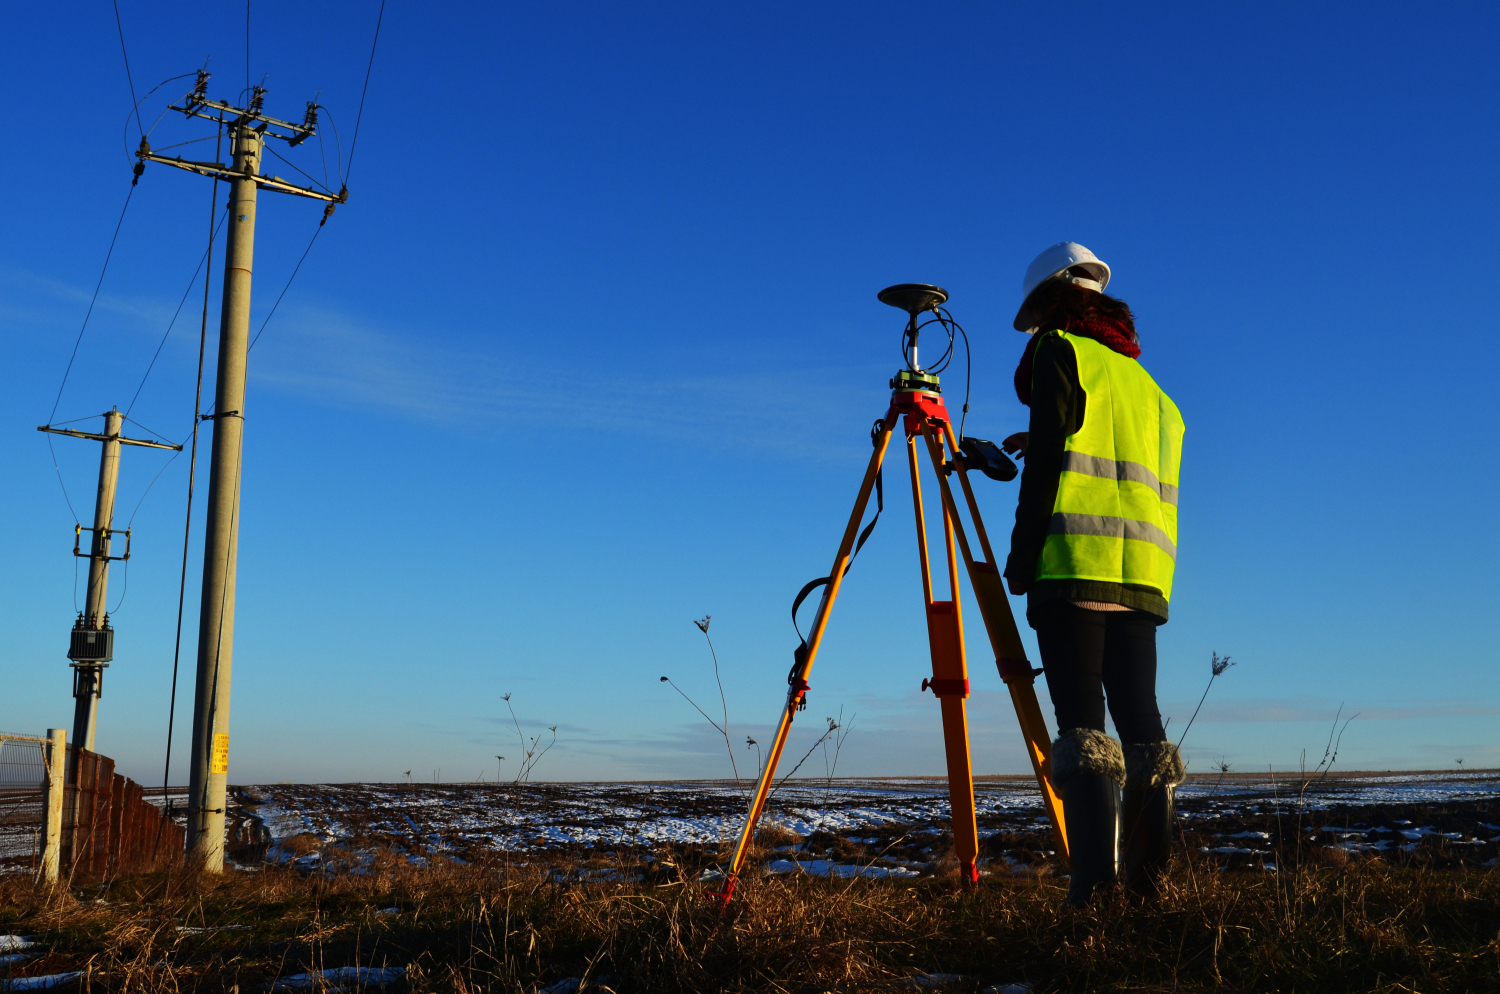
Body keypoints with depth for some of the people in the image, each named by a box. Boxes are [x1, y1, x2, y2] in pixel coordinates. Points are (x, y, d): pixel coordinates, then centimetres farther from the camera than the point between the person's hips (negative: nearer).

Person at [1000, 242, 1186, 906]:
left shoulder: (1058, 352, 5)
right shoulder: (1146, 382, 25)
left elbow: (1045, 462, -6)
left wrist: (1020, 557, -6)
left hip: (1074, 562, -6)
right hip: (1144, 570, 6)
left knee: (1082, 719, -9)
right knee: (1140, 719, 6)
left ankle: (1094, 873, -14)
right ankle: (1149, 874, 5)